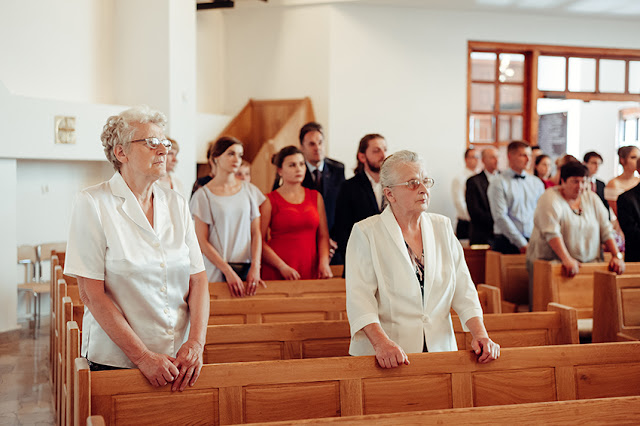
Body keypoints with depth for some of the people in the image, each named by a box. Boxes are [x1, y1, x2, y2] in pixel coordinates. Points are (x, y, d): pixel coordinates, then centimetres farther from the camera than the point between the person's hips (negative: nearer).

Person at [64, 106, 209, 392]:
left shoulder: (176, 204, 6)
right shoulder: (92, 204, -8)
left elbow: (198, 279, 5)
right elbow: (92, 294, -12)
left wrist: (196, 342, -10)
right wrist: (142, 357, -16)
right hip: (115, 362, -4)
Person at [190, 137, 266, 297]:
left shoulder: (250, 190, 10)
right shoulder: (203, 195, 0)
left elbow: (256, 233, 6)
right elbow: (202, 242, -5)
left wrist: (255, 267, -8)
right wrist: (228, 271, -13)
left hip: (247, 269, 3)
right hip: (217, 270, -3)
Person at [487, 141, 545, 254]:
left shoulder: (537, 183, 15)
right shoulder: (498, 183, 0)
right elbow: (500, 217, -7)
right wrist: (522, 243, -11)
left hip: (534, 243, 3)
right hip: (508, 243, -3)